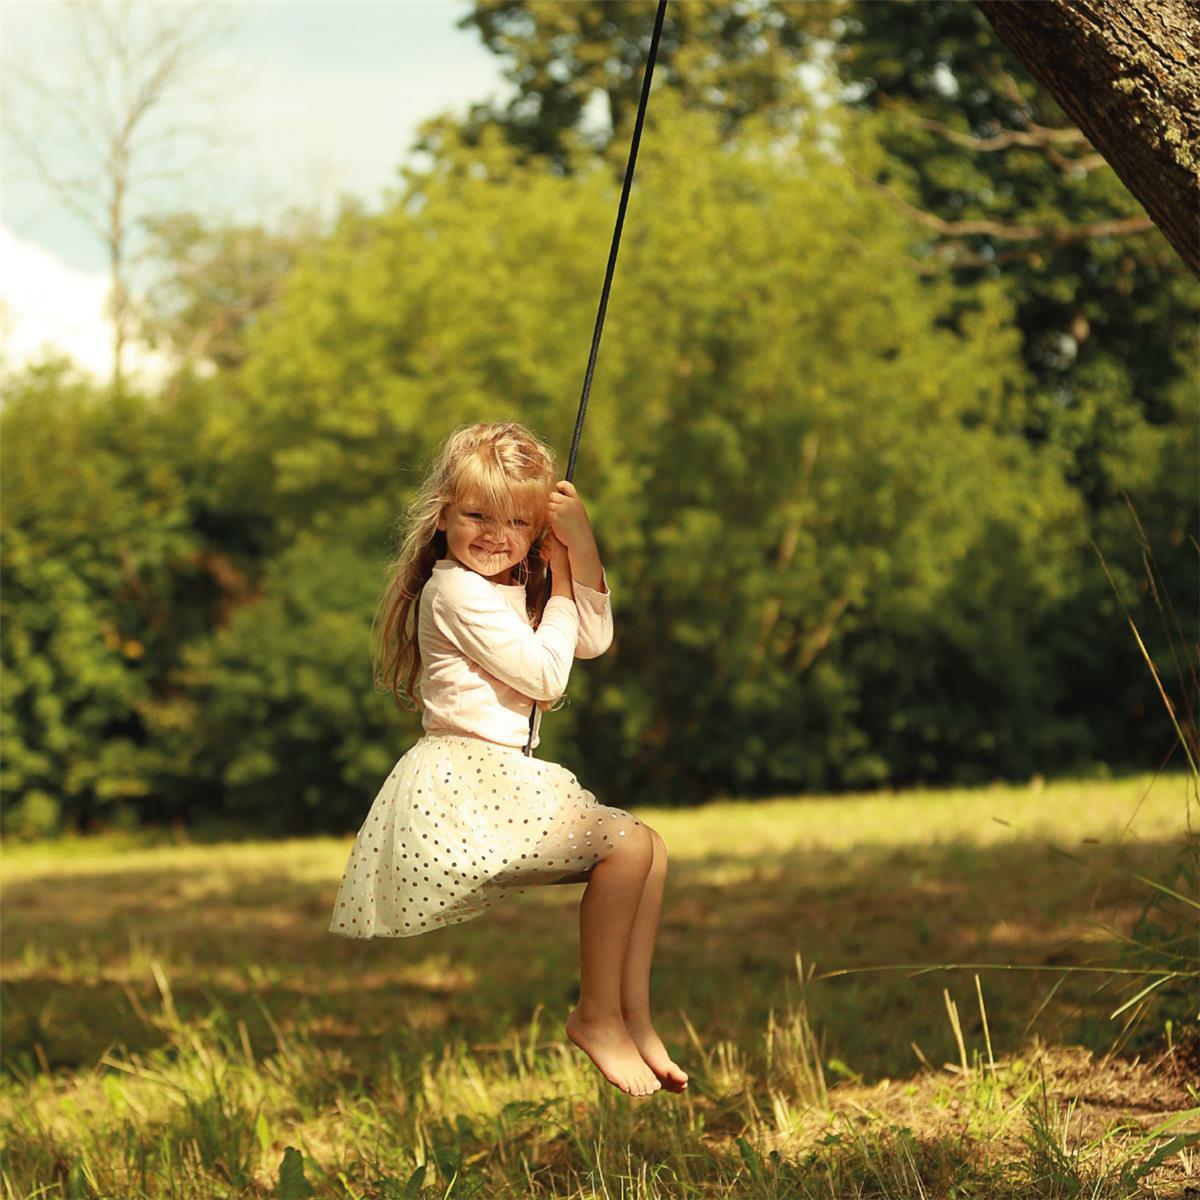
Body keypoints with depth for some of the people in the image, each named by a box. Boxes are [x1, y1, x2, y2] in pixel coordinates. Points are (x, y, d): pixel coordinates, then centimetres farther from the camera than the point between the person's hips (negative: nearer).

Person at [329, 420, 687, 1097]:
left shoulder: (515, 584, 17)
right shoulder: (455, 590, -13)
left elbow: (594, 640, 12)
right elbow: (545, 673, -15)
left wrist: (582, 546, 3)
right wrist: (559, 586, -3)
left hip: (503, 779, 10)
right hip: (464, 782, -10)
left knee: (653, 850, 6)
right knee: (630, 845, -16)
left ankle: (634, 1019, 5)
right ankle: (596, 1017, -8)